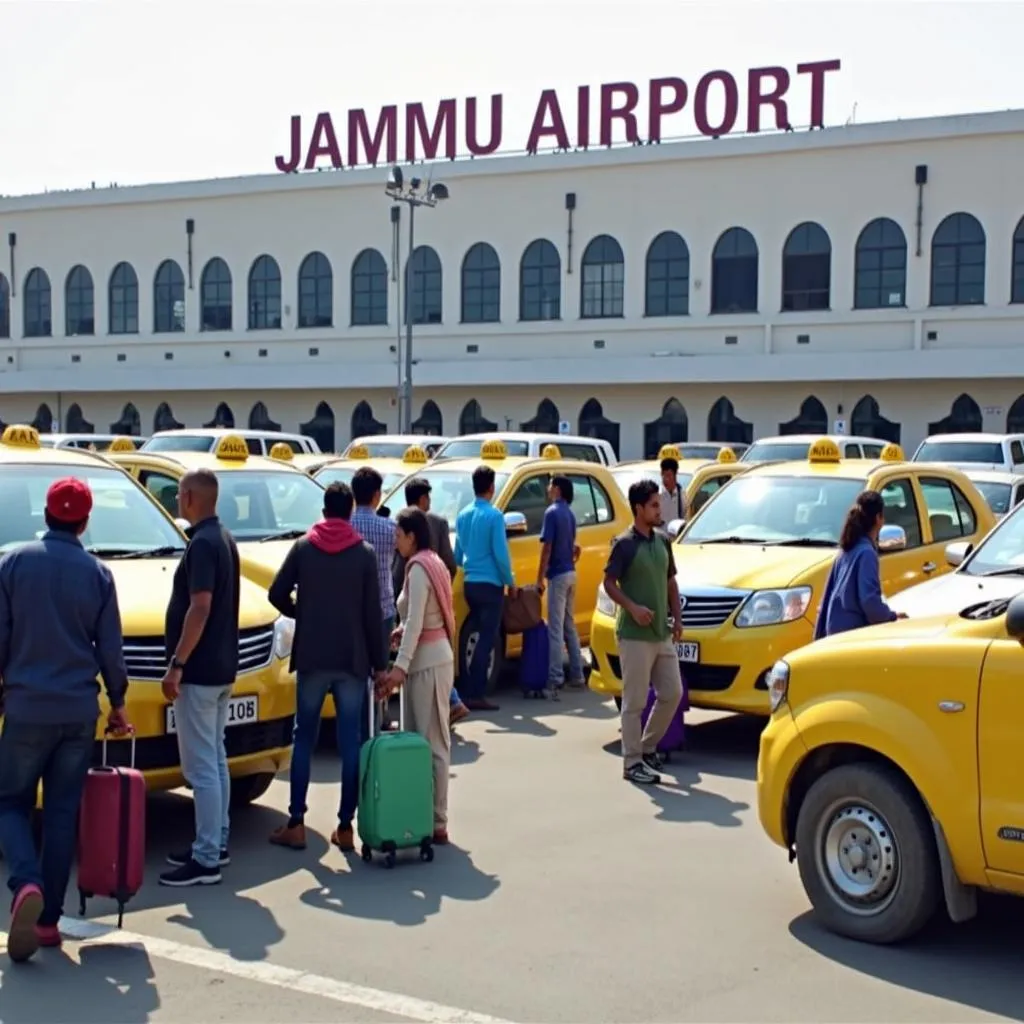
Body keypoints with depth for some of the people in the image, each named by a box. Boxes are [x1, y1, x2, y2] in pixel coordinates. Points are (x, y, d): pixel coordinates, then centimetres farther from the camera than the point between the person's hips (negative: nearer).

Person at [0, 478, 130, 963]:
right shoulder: (98, 573, 0)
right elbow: (110, 649, 3)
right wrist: (117, 702, 16)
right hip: (79, 710, 2)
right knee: (63, 813, 9)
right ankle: (48, 919, 11)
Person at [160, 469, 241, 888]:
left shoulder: (202, 544, -17)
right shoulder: (223, 539, 13)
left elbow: (200, 607, -24)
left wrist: (176, 663, -23)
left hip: (198, 670, -10)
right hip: (221, 668, 10)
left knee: (201, 766, -7)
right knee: (215, 760, 16)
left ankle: (206, 860, -5)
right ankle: (215, 844, 25)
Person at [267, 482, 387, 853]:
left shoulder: (303, 547, 1)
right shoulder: (365, 553, -2)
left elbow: (278, 594, -1)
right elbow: (372, 613, -3)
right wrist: (380, 663, 2)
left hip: (312, 657, 1)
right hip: (352, 659, -1)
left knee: (304, 739, 9)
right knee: (351, 743, 4)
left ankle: (296, 823, 7)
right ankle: (345, 826, 5)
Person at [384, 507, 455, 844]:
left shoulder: (419, 568, -13)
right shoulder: (430, 563, 15)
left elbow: (415, 622, -21)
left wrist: (400, 665, -25)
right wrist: (403, 631, 5)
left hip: (428, 662, -10)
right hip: (429, 658, 10)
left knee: (432, 742, -6)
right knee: (421, 740, 10)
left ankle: (437, 822, -2)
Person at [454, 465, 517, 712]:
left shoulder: (463, 515, 8)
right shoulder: (494, 516, -13)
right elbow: (501, 554, -15)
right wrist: (511, 582, -3)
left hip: (470, 584, 7)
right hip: (490, 584, -7)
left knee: (473, 636, 15)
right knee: (486, 639, -4)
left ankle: (468, 690, 16)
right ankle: (475, 694, -6)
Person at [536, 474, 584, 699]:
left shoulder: (552, 512, -13)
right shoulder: (569, 513, 14)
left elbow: (547, 548, -17)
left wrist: (540, 578, -14)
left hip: (558, 574, -9)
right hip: (570, 573, 9)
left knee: (555, 629, -10)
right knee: (570, 627, 15)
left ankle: (555, 680, -13)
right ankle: (576, 676, 20)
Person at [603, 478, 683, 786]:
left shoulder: (662, 541, 10)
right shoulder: (624, 544, -10)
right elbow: (609, 583, -11)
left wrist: (677, 617, 10)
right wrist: (632, 608, -23)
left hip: (663, 633, 7)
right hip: (635, 635, -7)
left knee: (672, 693, 10)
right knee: (635, 701, -2)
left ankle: (648, 747, 26)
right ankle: (632, 762, 6)